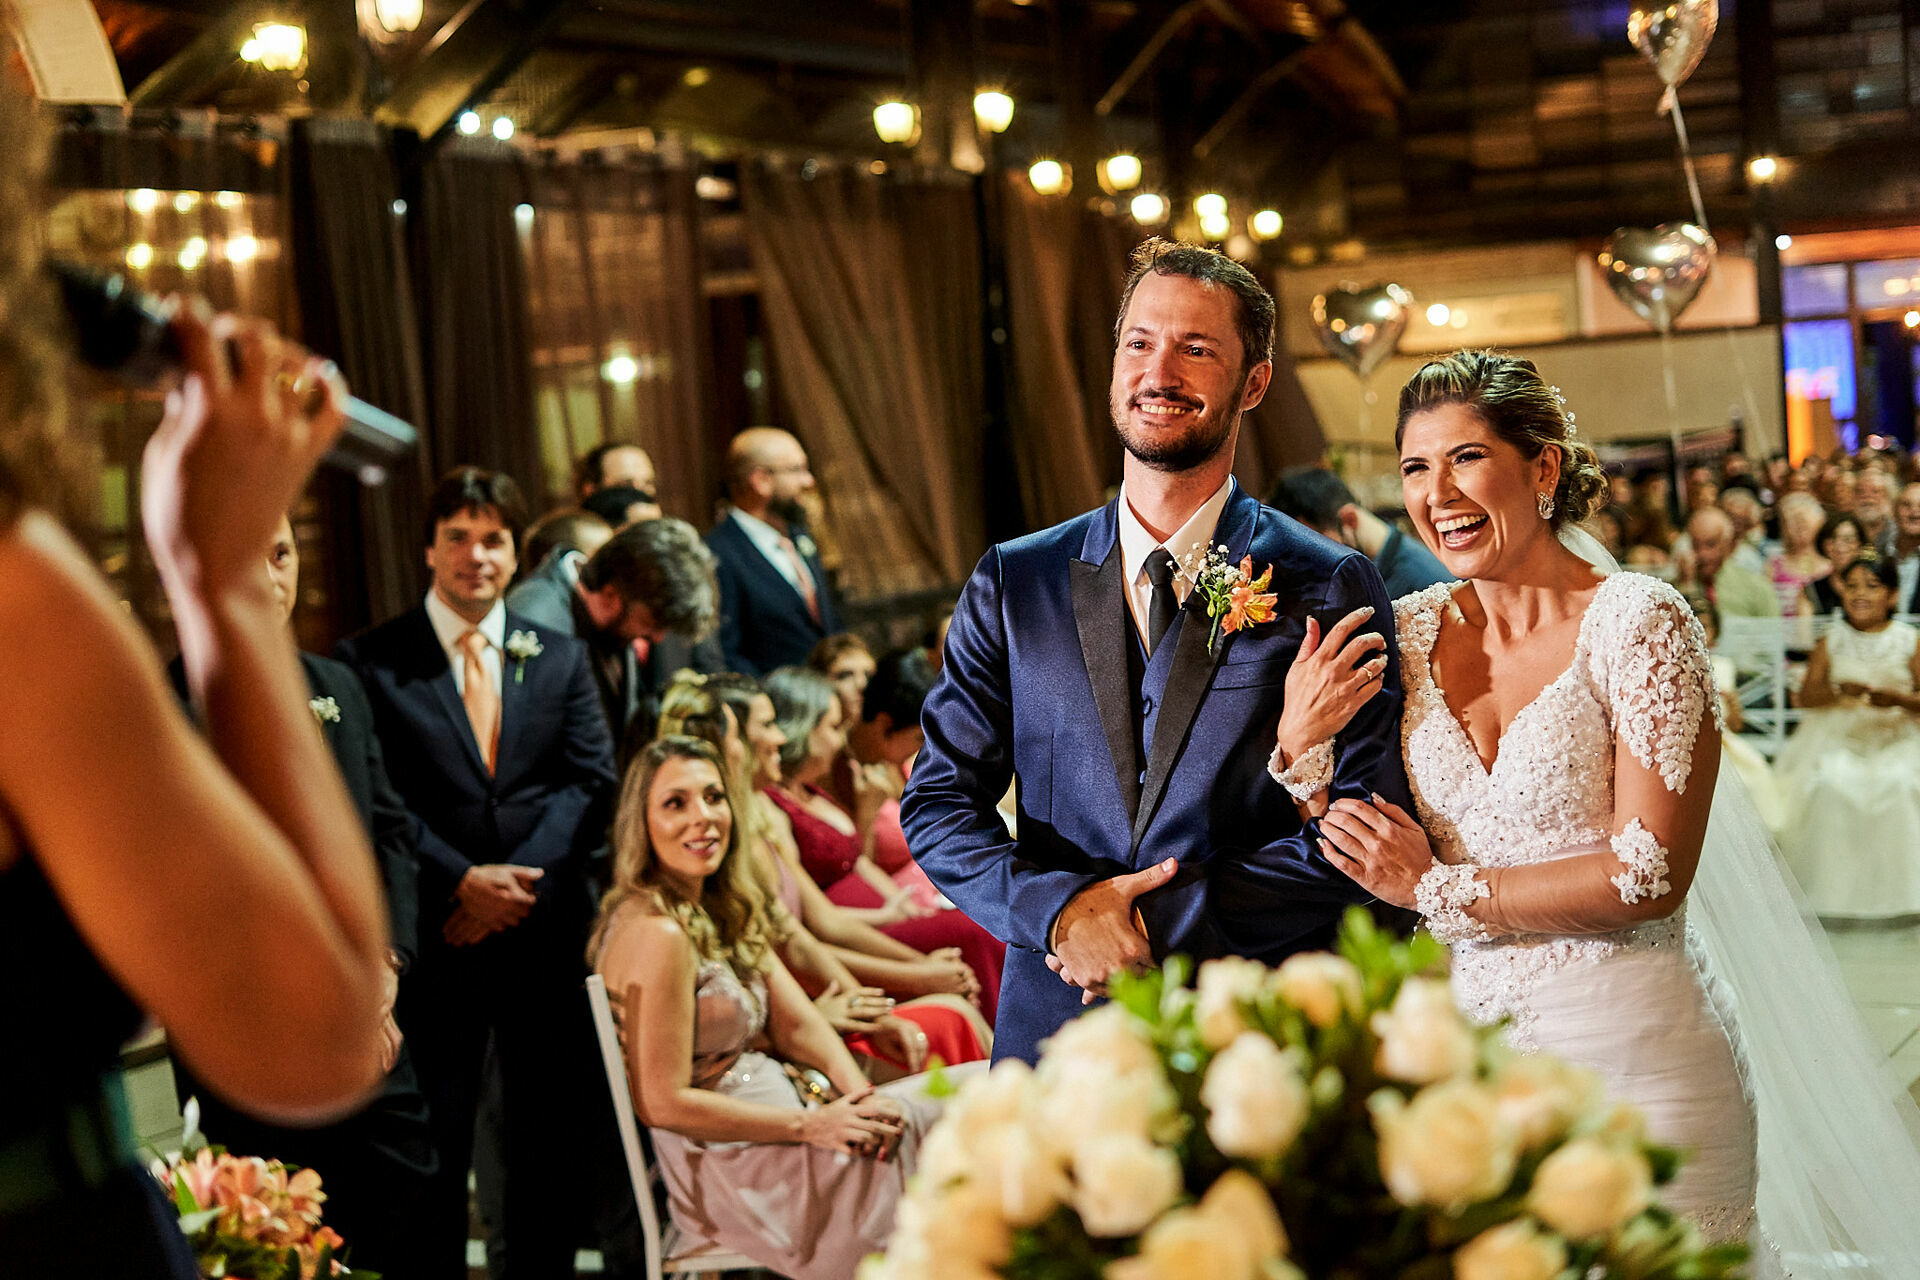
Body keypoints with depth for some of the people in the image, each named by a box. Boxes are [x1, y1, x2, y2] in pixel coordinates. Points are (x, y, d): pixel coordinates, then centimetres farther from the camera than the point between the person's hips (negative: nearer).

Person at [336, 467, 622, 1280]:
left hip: (546, 932, 3)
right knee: (431, 1150, 2)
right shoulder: (370, 662, 2)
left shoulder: (561, 658, 13)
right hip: (435, 938, -3)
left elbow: (590, 781, 4)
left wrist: (522, 880, -10)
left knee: (553, 1141, 9)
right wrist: (463, 880, -15)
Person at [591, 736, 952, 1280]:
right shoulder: (657, 934, -21)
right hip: (729, 1164, -9)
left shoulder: (725, 909, 9)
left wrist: (861, 1100, -12)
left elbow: (797, 1023, 6)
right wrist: (811, 1125, -19)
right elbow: (664, 1102, -21)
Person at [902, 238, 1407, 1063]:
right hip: (1057, 1022, 2)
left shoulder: (1329, 590, -2)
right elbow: (937, 805, 4)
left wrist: (1161, 920, -16)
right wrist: (1058, 906, -14)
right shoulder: (1013, 585, 6)